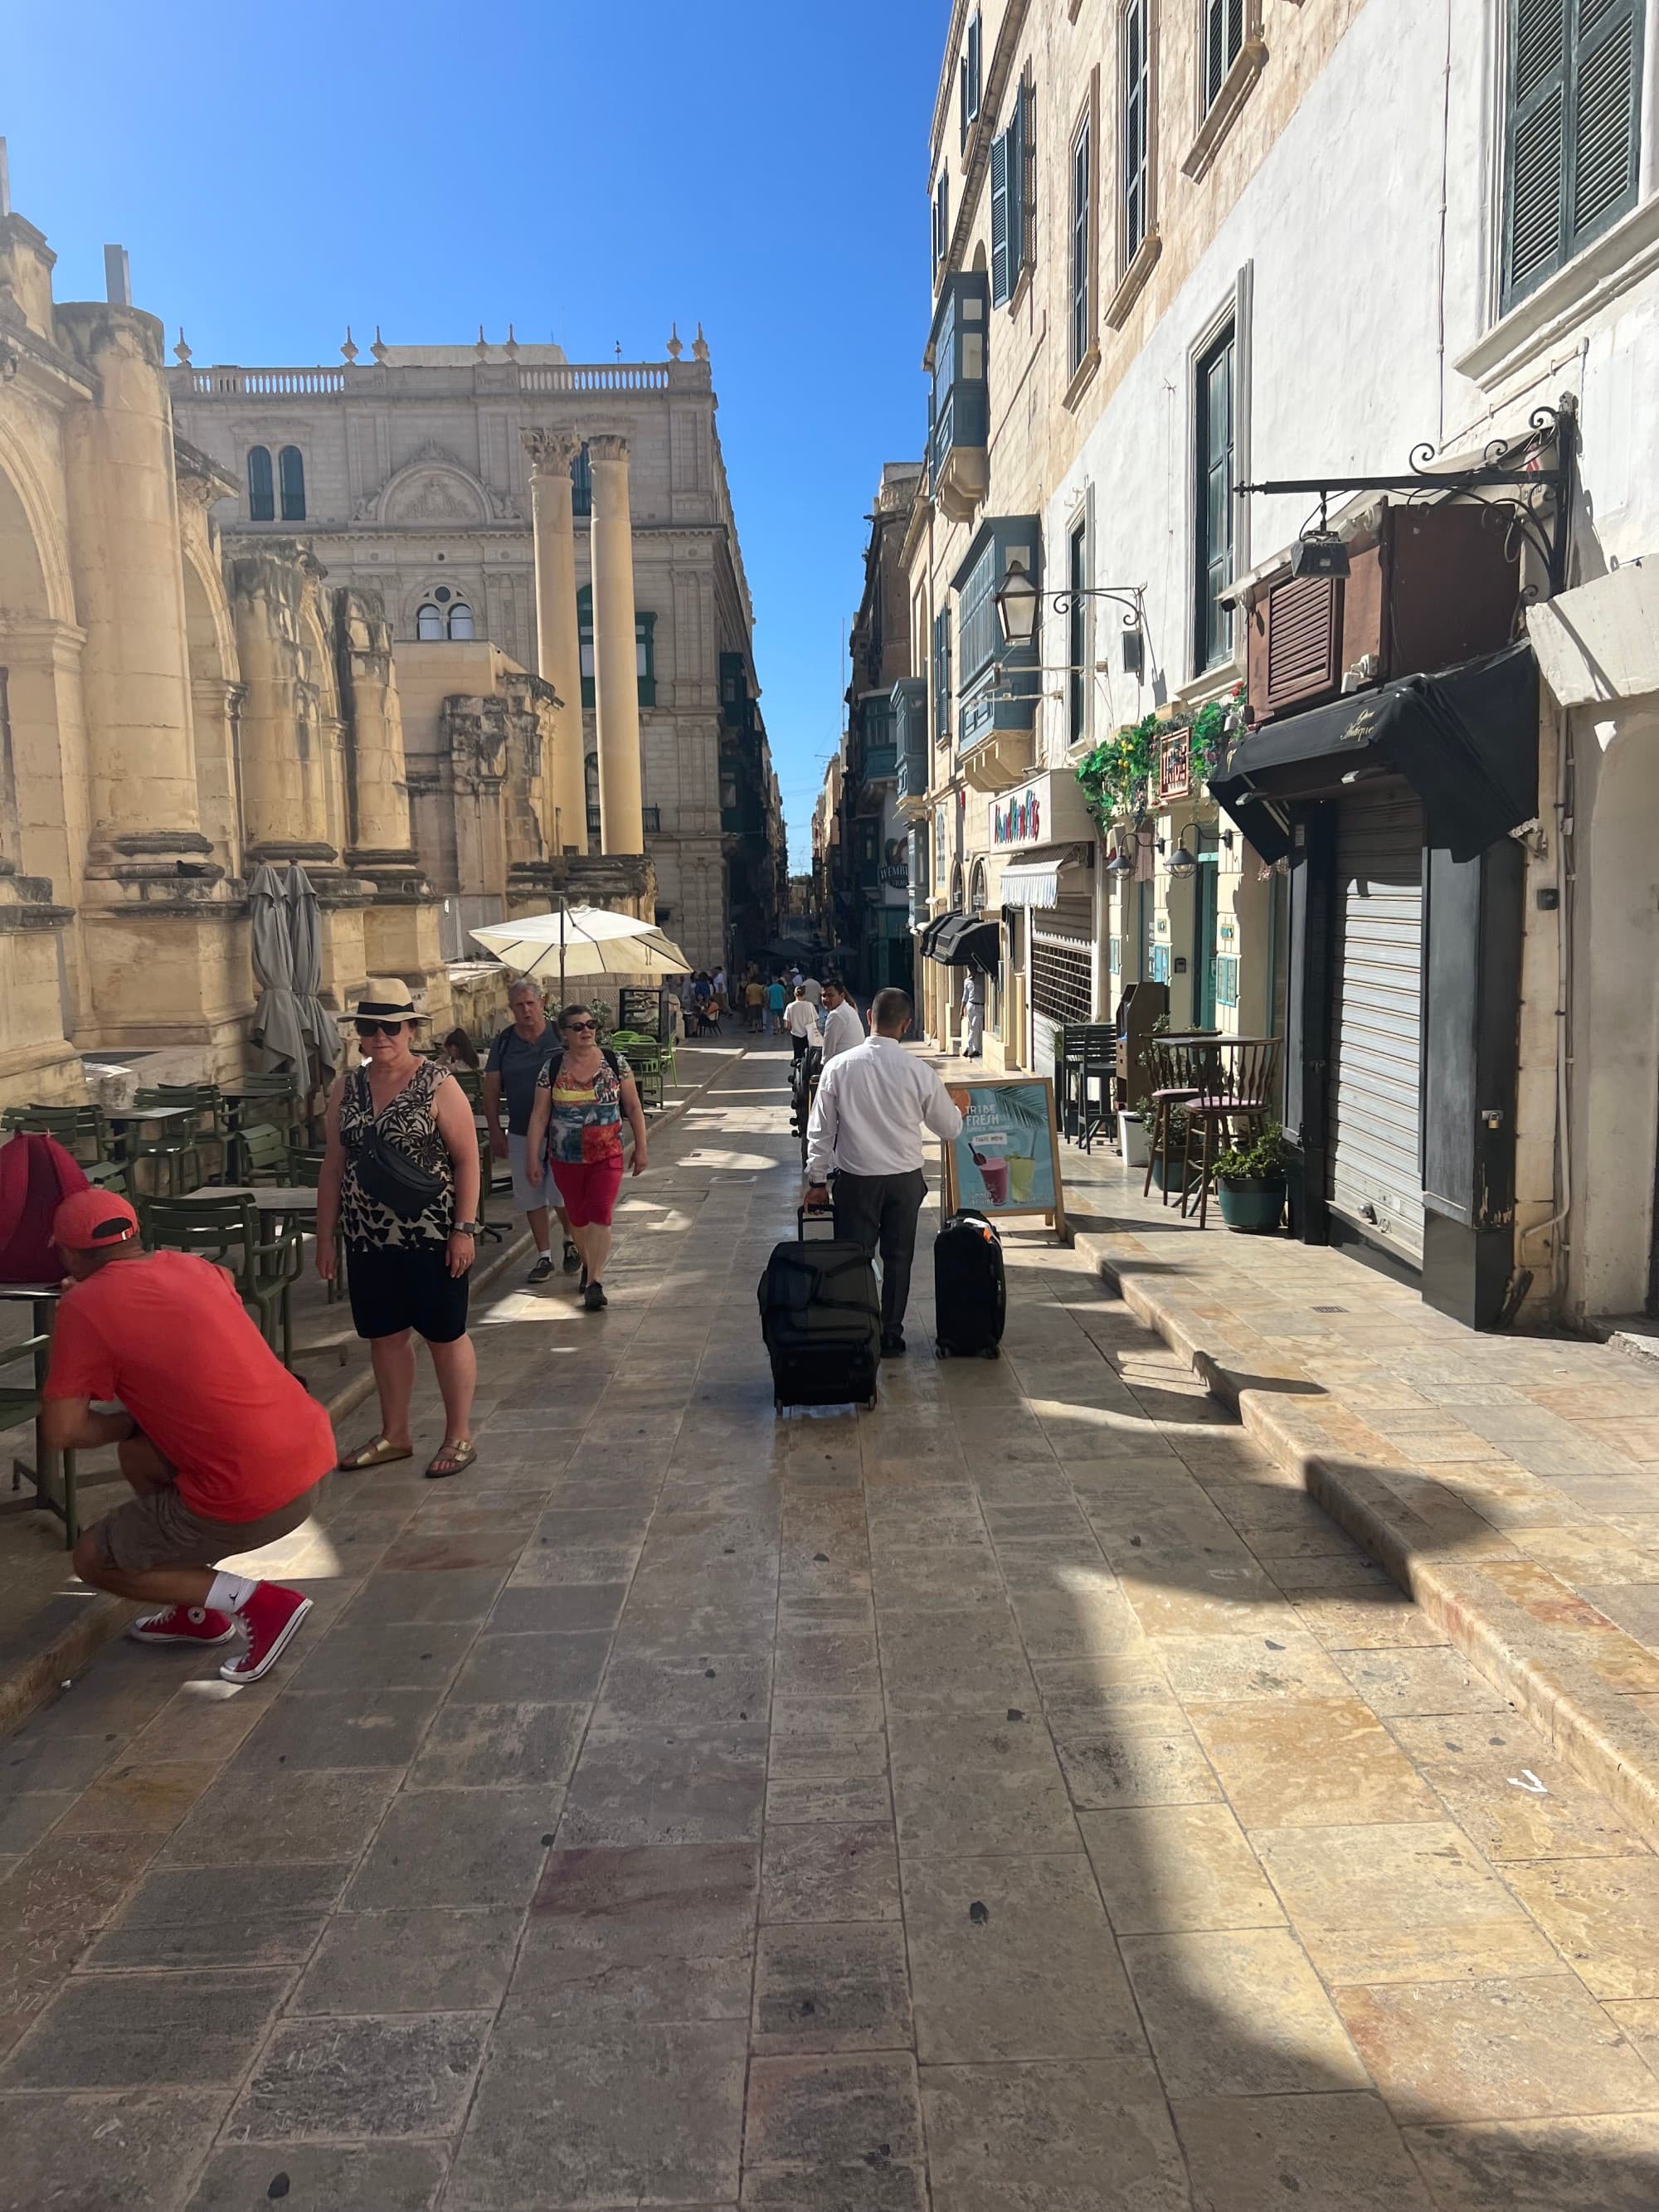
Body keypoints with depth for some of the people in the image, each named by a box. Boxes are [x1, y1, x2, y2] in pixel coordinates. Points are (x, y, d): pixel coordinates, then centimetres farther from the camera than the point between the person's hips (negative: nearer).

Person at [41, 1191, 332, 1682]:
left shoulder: (85, 1305, -7)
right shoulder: (190, 1266, 12)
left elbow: (61, 1432, -9)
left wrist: (123, 1423, 11)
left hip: (253, 1499, -7)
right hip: (313, 1452, 7)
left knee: (93, 1559, 16)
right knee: (138, 1453, 28)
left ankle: (257, 1602, 4)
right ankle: (200, 1613, 34)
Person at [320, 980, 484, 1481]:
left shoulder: (437, 1085, -8)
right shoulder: (347, 1088, 6)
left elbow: (467, 1159, -9)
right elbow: (333, 1167, 10)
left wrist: (464, 1228, -15)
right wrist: (325, 1236, 8)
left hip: (431, 1237, -5)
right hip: (368, 1241, 5)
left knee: (445, 1335, 5)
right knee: (384, 1336, 14)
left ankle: (459, 1436, 19)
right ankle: (394, 1436, 29)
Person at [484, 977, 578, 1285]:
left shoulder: (560, 1037, -4)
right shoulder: (504, 1042, 2)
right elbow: (491, 1090, 6)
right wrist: (495, 1132, 1)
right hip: (521, 1134, 2)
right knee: (531, 1198, 6)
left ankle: (571, 1242, 28)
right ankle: (544, 1256, 19)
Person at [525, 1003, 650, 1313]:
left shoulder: (614, 1062, -4)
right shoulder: (552, 1069, -3)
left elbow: (633, 1107, 2)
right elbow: (540, 1115, 0)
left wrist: (641, 1148, 2)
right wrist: (533, 1157, -4)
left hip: (607, 1156, -1)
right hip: (566, 1159, 2)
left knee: (600, 1216, -12)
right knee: (578, 1217, 13)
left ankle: (594, 1283, -12)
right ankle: (589, 1265, 36)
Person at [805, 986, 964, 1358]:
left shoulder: (839, 1066, -9)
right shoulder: (919, 1072, -9)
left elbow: (821, 1129, -4)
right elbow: (950, 1129, 3)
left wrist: (817, 1180, 6)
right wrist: (958, 1110, 26)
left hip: (855, 1179, -1)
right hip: (904, 1180, 1)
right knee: (897, 1258, 14)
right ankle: (891, 1336, 23)